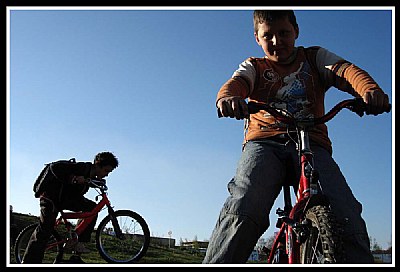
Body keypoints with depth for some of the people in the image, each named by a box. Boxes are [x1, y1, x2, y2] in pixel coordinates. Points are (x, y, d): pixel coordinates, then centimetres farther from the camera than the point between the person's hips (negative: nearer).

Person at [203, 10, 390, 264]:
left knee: (347, 218, -25)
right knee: (243, 211, -30)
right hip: (264, 143, 0)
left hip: (312, 144, 1)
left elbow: (345, 70, 3)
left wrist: (370, 89, -23)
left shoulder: (314, 57, 24)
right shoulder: (254, 66, 24)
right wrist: (227, 97, -28)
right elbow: (236, 82, 0)